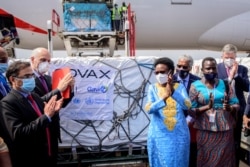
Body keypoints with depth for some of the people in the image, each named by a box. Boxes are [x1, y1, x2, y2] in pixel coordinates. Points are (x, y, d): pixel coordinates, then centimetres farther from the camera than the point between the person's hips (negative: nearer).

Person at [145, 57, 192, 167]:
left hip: (179, 134, 1)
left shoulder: (180, 87, 1)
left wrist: (173, 92, -28)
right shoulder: (153, 88, -2)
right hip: (159, 135, 0)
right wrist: (163, 99, -31)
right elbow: (149, 109, -14)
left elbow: (187, 105, -13)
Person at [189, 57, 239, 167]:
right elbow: (191, 110, -6)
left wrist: (229, 108, -18)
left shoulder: (224, 84, 5)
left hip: (225, 129, 2)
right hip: (205, 131, -2)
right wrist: (206, 107, -21)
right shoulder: (195, 86, -1)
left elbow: (236, 105, 4)